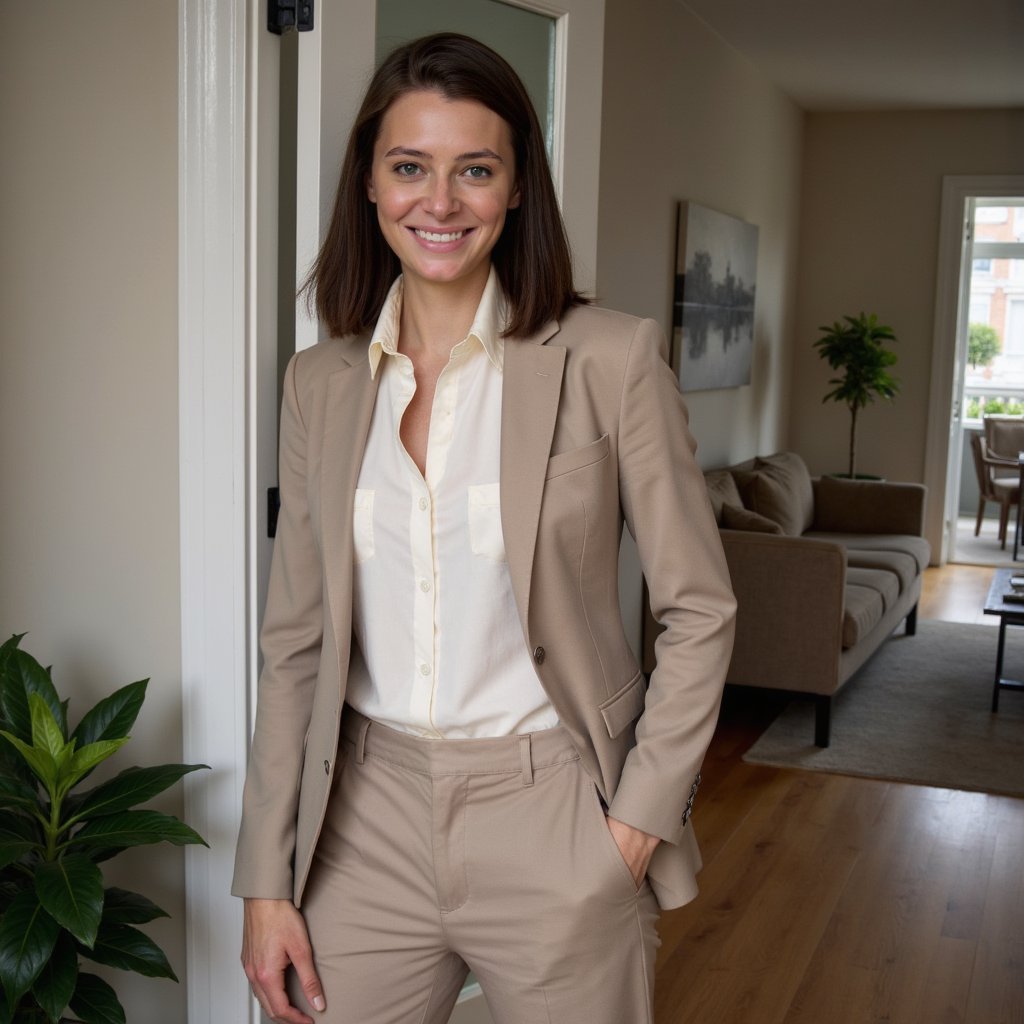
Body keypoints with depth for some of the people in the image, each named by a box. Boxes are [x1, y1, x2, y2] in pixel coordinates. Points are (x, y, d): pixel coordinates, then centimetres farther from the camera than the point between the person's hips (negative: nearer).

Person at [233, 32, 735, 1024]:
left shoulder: (610, 359, -10)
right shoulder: (320, 382, 2)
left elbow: (699, 610, -4)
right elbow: (295, 641, 4)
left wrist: (640, 818, -8)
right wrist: (267, 880, 3)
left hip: (549, 824, -3)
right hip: (367, 823, 3)